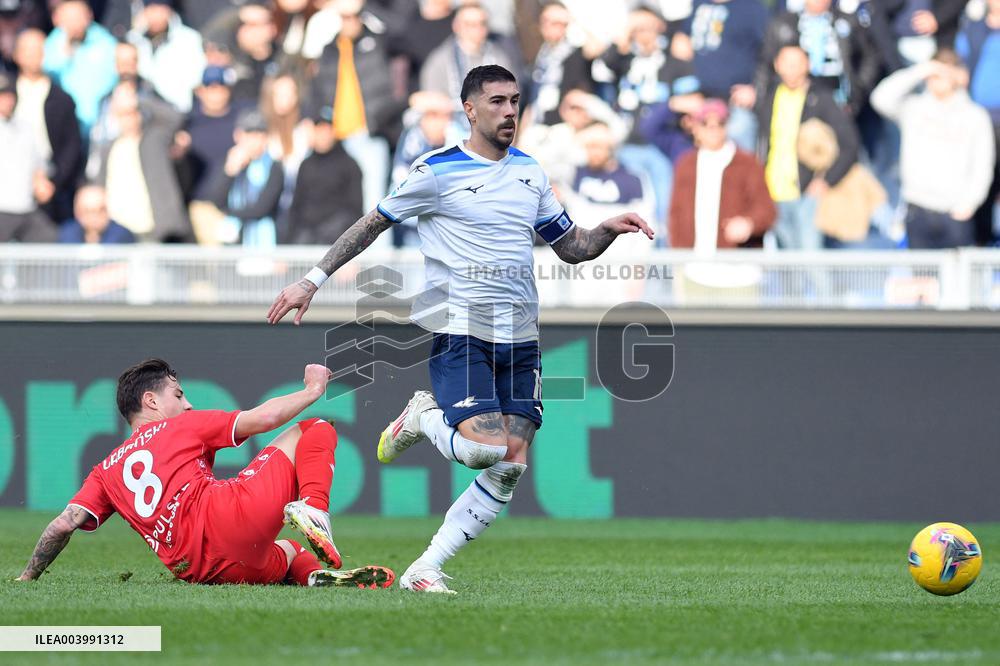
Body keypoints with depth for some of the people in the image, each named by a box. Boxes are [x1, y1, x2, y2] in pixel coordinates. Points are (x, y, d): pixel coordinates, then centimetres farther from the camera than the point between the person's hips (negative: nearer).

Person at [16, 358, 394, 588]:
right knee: (315, 432, 7)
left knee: (286, 554, 40)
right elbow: (261, 418, 5)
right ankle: (312, 508, -22)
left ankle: (315, 574, 3)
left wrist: (27, 579, 24)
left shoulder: (107, 470, 25)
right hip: (231, 517, -6)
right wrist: (312, 391, 19)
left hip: (196, 570, 6)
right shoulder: (182, 427, 14)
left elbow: (64, 524, 14)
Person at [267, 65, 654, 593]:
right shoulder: (437, 171, -4)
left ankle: (424, 570, 0)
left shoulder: (530, 173, 13)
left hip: (520, 338, 6)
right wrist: (313, 280, 3)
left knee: (511, 466, -5)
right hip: (459, 330, -6)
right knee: (484, 448, -24)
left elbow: (571, 247, 20)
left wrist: (610, 229, -1)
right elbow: (374, 223, 5)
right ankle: (423, 419, 9)